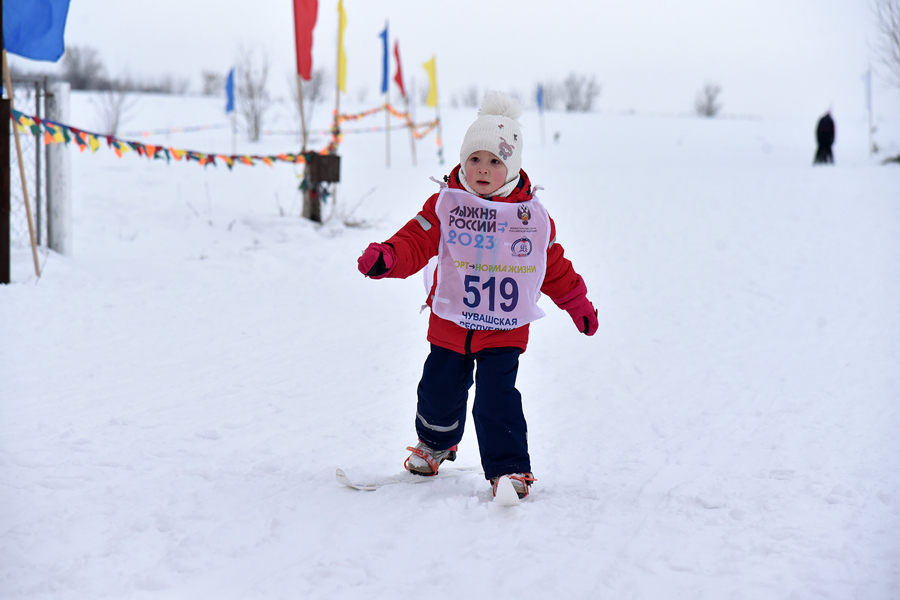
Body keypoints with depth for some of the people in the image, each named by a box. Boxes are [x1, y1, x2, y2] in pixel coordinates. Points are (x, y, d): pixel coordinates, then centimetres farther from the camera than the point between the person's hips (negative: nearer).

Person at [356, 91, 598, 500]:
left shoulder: (531, 214, 0)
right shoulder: (445, 205, -4)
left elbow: (553, 265, 12)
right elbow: (417, 241, -11)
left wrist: (578, 304, 20)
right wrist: (387, 257, -31)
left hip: (505, 329, -2)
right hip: (450, 325, 2)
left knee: (496, 399, -12)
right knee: (439, 391, 13)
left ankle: (509, 469, 0)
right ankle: (436, 443, 43)